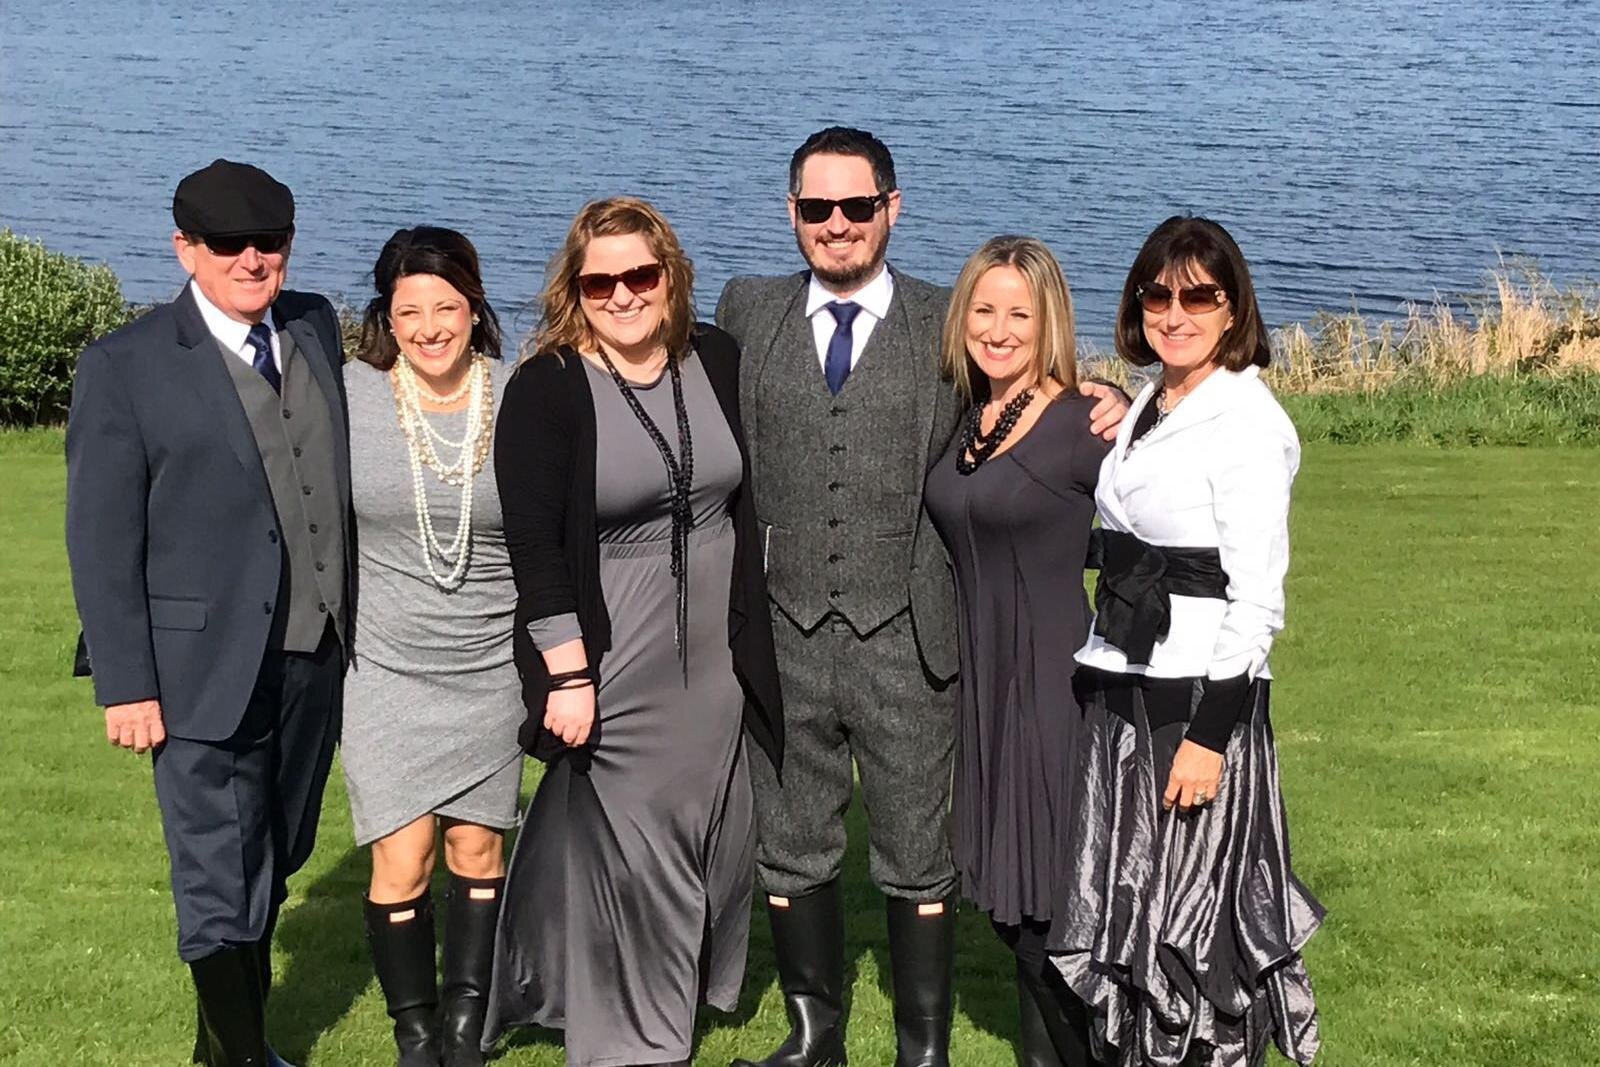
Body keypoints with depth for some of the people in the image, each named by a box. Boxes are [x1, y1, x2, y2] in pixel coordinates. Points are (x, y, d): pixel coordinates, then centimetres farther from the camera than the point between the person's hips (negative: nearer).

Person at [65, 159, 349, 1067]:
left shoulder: (317, 328, 7)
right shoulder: (126, 367, -7)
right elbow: (102, 540, -7)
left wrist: (357, 625, 7)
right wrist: (125, 685, -11)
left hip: (316, 662, 6)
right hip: (205, 675, -5)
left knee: (273, 868, 18)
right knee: (221, 888, 2)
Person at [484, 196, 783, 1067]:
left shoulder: (717, 361, 3)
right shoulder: (545, 389, -11)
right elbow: (532, 543, -13)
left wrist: (752, 628, 13)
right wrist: (567, 672, -17)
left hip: (716, 657, 5)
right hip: (610, 665, -5)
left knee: (713, 835, 14)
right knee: (628, 849, 2)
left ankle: (692, 987, 38)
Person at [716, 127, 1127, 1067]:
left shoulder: (951, 325, 1)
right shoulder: (749, 313, 7)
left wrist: (1112, 407, -13)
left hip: (906, 643, -2)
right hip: (784, 636, 3)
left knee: (919, 864, 8)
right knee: (790, 856, 15)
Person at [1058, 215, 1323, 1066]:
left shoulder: (1246, 422, -12)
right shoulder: (1148, 404, 12)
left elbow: (1256, 596, -16)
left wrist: (1211, 732, -19)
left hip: (1198, 700, -8)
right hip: (1118, 691, 8)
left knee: (1190, 917, 1)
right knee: (1116, 909, 13)